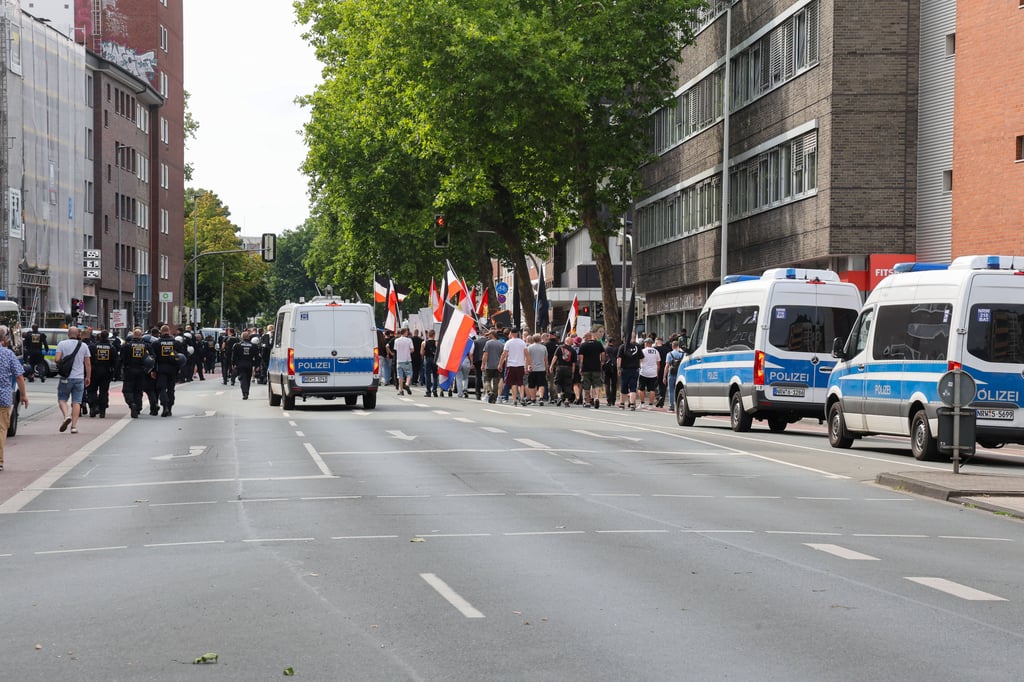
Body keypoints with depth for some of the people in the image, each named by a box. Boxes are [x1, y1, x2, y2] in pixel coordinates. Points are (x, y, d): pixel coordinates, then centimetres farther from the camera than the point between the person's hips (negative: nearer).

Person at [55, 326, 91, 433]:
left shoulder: (62, 344, -3)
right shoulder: (84, 346, 5)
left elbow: (57, 359, -11)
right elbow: (88, 364, 6)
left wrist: (59, 364, 12)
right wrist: (88, 377, 15)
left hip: (66, 377, -2)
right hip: (79, 377, 2)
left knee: (62, 399, 9)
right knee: (76, 402, 4)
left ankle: (66, 416, -16)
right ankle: (74, 425, 0)